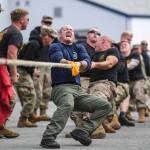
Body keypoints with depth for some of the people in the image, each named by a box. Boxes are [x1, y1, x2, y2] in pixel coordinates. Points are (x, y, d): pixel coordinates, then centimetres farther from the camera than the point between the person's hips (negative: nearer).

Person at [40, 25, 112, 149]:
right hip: (61, 87, -6)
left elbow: (87, 62, 0)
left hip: (79, 89, 6)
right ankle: (48, 137, -44)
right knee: (67, 105, -37)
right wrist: (70, 63, -39)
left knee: (105, 106, -3)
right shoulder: (55, 47, 9)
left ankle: (82, 132, -11)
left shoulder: (79, 47, 22)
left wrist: (79, 64, -26)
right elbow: (59, 59, -16)